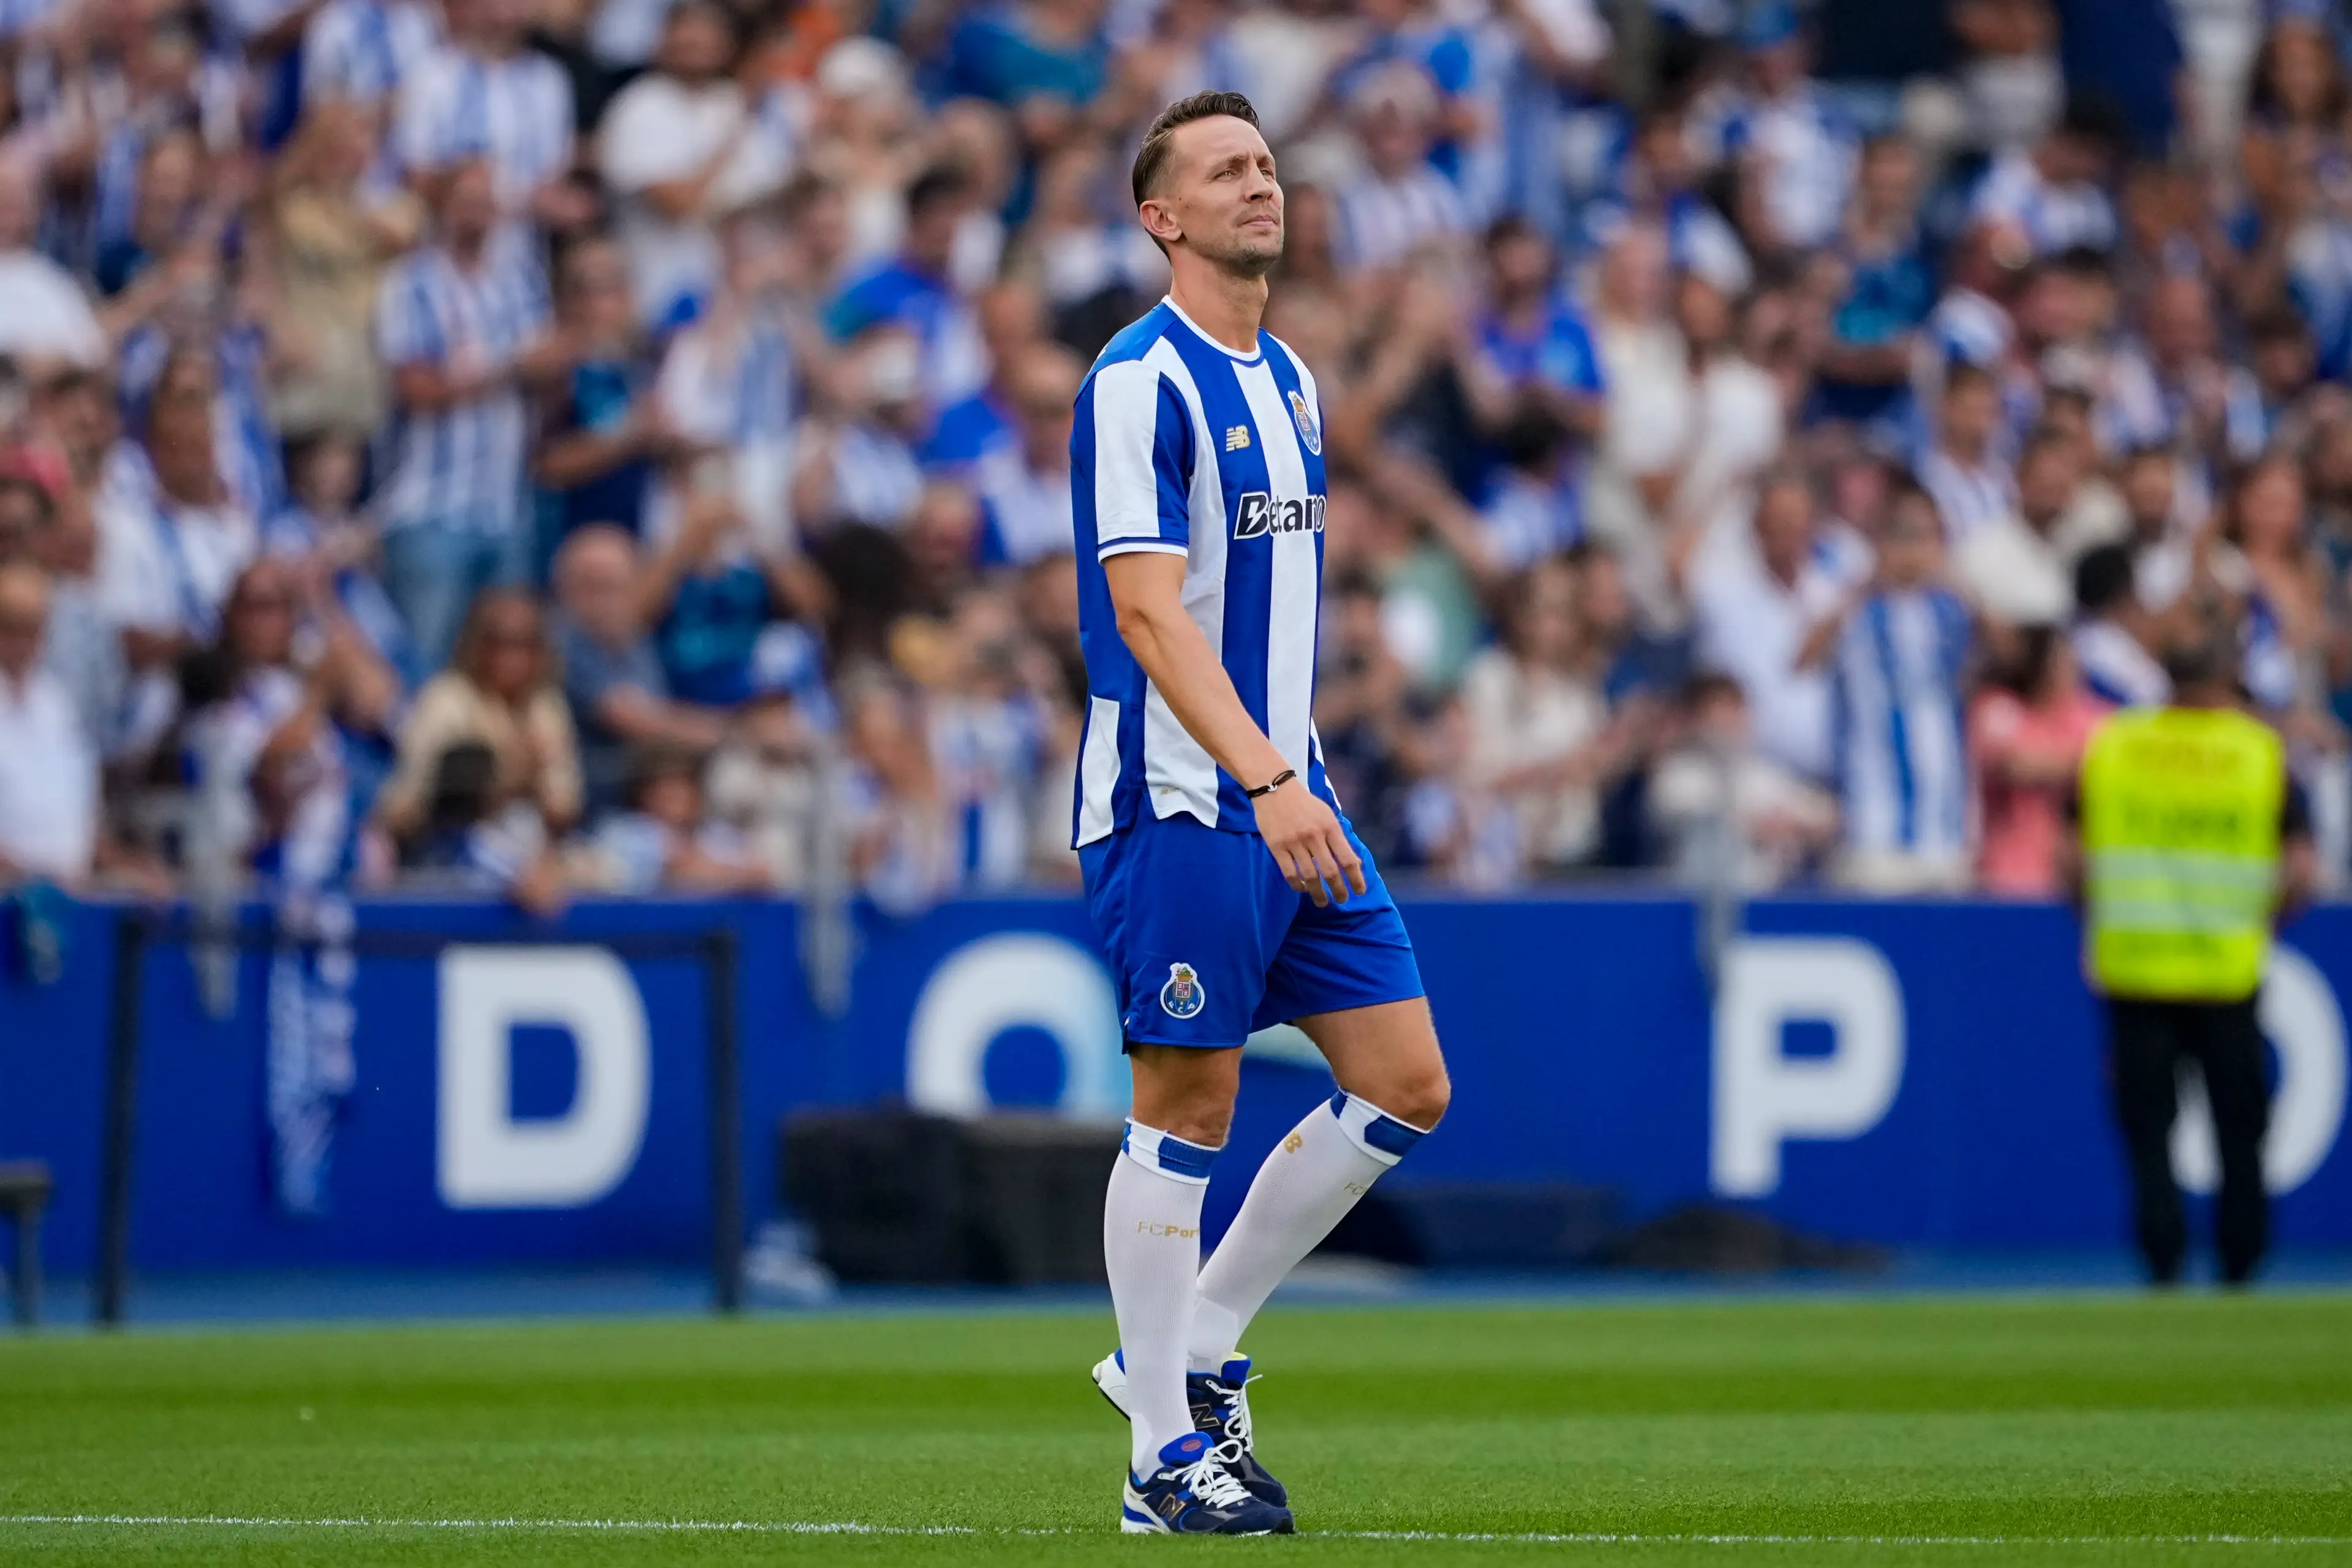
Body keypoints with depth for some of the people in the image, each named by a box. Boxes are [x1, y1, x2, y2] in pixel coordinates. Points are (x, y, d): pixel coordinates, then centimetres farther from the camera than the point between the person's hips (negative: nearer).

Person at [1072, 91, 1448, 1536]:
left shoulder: (1289, 379, 15)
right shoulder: (1141, 379, -12)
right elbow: (1147, 610, -20)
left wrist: (1302, 777, 18)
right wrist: (1266, 781, -27)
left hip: (1291, 800, 8)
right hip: (1179, 806, -8)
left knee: (1408, 1088, 4)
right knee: (1187, 1115, -4)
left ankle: (1196, 1349, 16)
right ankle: (1168, 1456, 4)